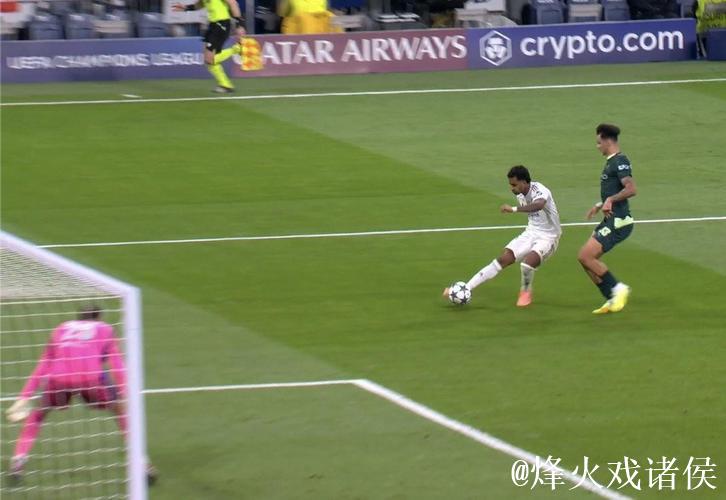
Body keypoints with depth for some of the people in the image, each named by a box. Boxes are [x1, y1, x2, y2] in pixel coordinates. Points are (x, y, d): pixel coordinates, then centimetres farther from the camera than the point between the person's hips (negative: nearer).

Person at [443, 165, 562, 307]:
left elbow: (539, 205, -50)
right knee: (503, 259, -9)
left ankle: (526, 292, 1)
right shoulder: (520, 195, -2)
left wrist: (514, 209, -58)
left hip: (548, 237, -7)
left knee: (527, 263, -31)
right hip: (531, 232, 7)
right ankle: (465, 288, -10)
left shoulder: (540, 191, -26)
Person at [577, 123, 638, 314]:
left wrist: (610, 200, -23)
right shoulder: (611, 162, 17)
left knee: (585, 256, -14)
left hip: (618, 221, -10)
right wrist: (600, 205, 23)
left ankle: (617, 288, -5)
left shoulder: (620, 161, -14)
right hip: (610, 220, 10)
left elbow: (631, 189, -26)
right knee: (585, 258, 8)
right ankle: (612, 300, 11)